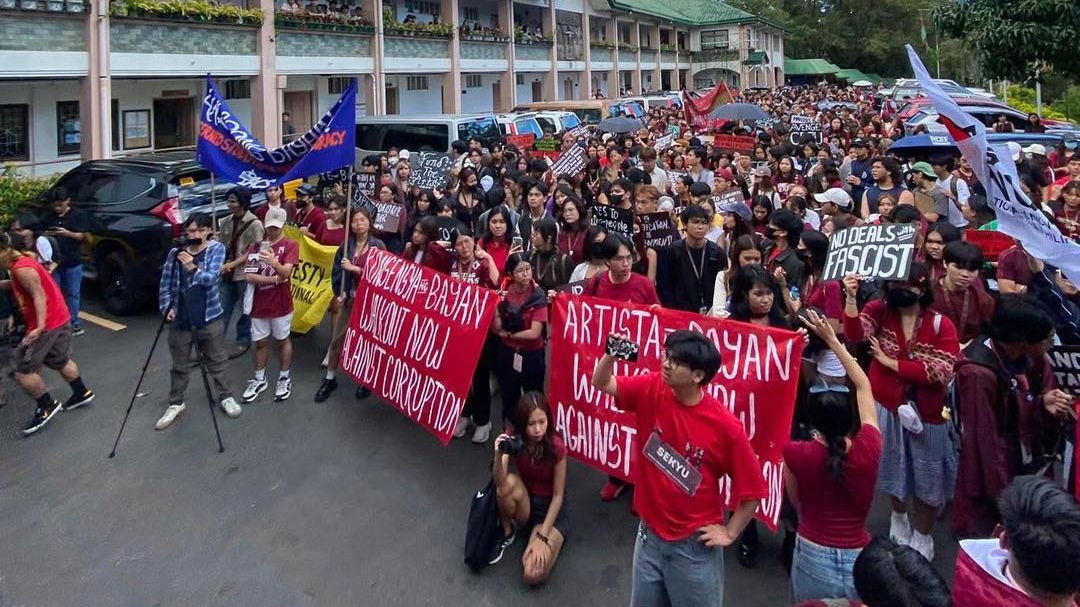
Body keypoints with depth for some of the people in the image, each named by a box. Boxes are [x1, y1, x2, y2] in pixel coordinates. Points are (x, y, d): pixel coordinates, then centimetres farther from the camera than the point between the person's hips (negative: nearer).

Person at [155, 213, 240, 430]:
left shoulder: (216, 248, -5)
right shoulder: (176, 253, 0)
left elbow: (211, 278, -19)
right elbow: (165, 283, 6)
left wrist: (193, 269, -37)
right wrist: (167, 308, -6)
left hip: (210, 317, -2)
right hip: (180, 319, 2)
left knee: (216, 362, 11)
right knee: (180, 365, 12)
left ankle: (226, 397, 29)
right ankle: (175, 404, 26)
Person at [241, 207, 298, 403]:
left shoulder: (290, 245, -7)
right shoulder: (256, 246, 4)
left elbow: (286, 272, -23)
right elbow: (248, 276, -5)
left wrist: (274, 263, -44)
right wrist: (274, 279, -16)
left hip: (281, 304, -3)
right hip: (259, 304, 4)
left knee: (283, 340, 10)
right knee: (260, 342, 13)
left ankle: (284, 379, 22)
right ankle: (259, 380, 26)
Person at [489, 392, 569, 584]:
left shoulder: (556, 446, -23)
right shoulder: (514, 440, -16)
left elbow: (558, 495, -17)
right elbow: (499, 482, -28)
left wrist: (542, 536, -22)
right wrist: (499, 455, -47)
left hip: (551, 507, -3)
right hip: (525, 502, 3)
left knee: (533, 575, -25)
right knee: (509, 483, -35)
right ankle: (507, 533, -5)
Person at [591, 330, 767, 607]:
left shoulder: (725, 426, -22)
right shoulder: (652, 390, -10)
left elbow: (752, 488, -12)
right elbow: (602, 383, 0)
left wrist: (729, 532, -6)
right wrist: (611, 354, -20)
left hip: (694, 543, -4)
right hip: (649, 533, 4)